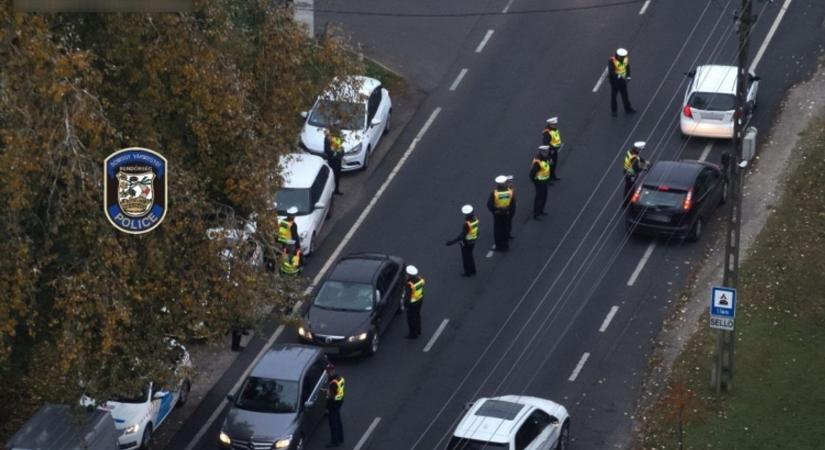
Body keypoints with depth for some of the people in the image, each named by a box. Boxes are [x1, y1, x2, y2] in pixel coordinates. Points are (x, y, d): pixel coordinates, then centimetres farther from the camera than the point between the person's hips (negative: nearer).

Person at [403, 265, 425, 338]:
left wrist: (405, 305, -12)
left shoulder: (410, 284, -34)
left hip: (412, 303, -8)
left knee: (411, 319, 12)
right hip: (419, 300, 8)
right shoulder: (419, 279, -11)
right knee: (417, 316, 26)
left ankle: (413, 334, 25)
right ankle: (418, 331, 43)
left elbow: (408, 295, -25)